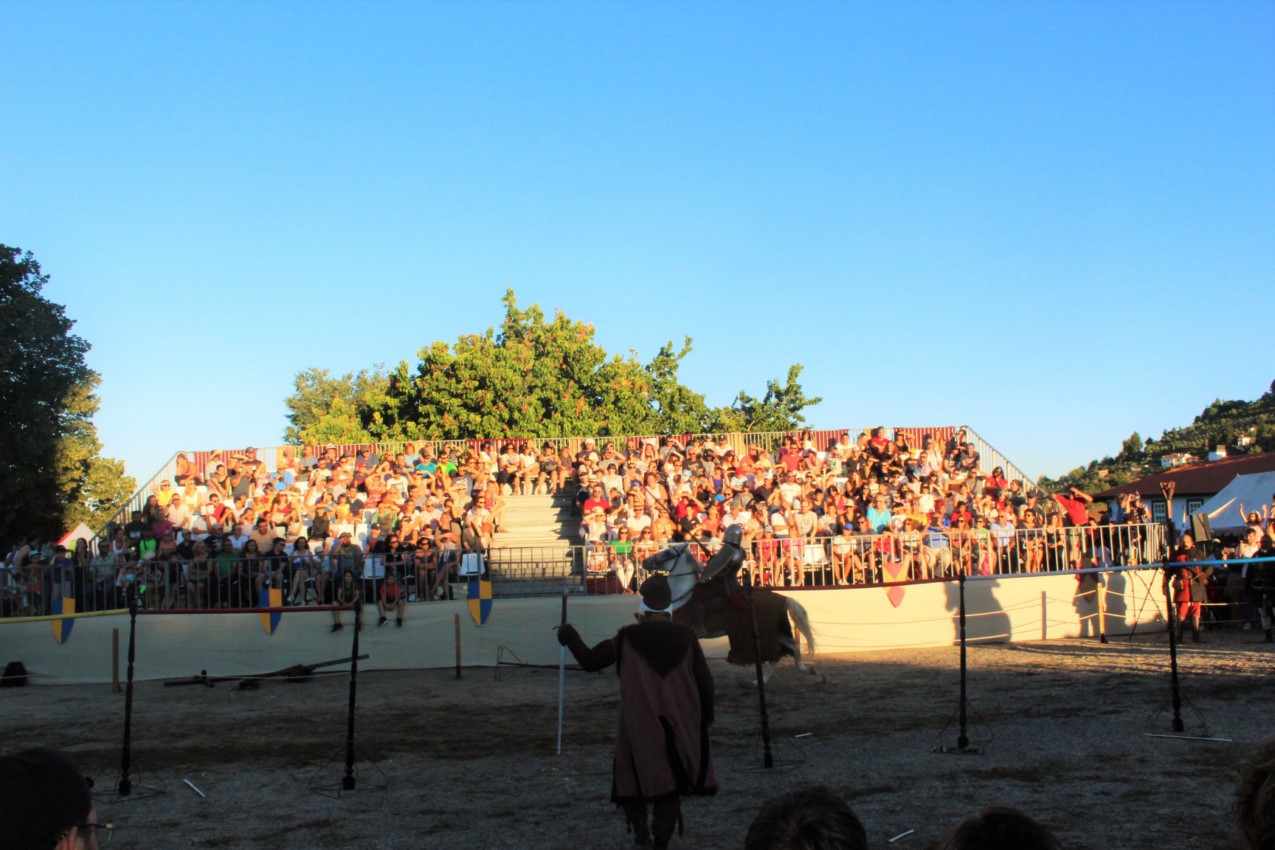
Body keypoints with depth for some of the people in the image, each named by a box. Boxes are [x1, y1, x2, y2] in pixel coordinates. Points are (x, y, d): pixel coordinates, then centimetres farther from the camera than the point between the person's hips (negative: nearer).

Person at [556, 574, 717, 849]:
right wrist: (706, 715, 16)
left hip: (639, 726, -2)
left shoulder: (627, 638, -6)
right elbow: (704, 679, 3)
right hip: (679, 727, 2)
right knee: (671, 784, 13)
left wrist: (570, 637, 15)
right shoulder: (685, 636, -1)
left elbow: (590, 661, 0)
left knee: (635, 779, 16)